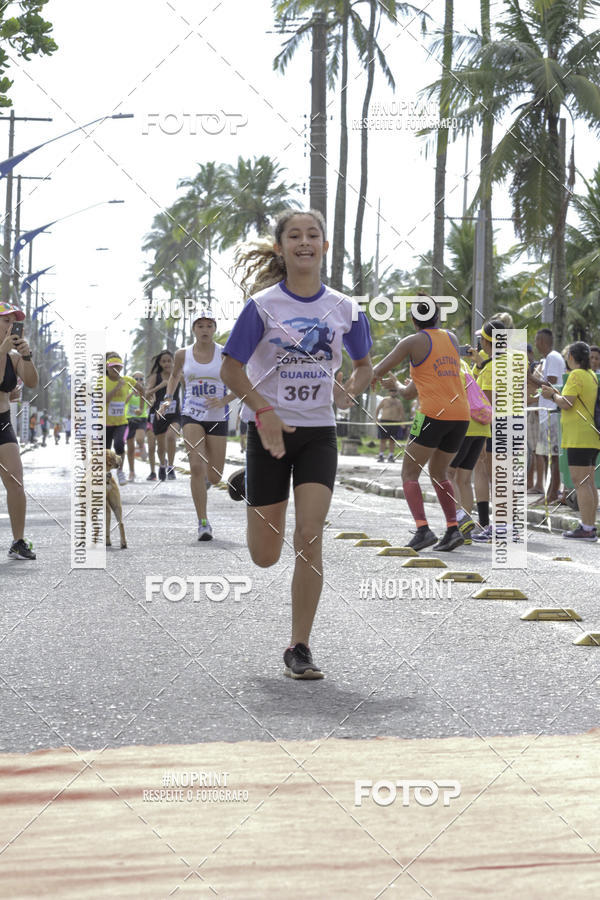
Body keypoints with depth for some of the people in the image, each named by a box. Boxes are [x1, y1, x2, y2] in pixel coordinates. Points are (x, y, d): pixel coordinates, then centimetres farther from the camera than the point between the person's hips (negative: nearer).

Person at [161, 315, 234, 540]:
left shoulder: (224, 355, -2)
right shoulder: (183, 354, 3)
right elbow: (174, 375, 24)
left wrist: (223, 401, -14)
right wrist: (167, 398, 10)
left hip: (217, 418, 0)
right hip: (191, 416, 0)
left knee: (214, 477, 4)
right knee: (197, 467, -19)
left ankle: (205, 479, 45)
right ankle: (203, 523, -12)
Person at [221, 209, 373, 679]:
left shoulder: (343, 308, 1)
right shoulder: (263, 305, -7)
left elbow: (365, 365, 15)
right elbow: (231, 369, -4)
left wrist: (350, 390, -7)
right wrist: (263, 410, -20)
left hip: (318, 432, 1)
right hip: (269, 429, -1)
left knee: (310, 536, -12)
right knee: (266, 556, 5)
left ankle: (299, 648, -2)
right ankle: (247, 485, 41)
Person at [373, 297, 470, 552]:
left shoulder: (413, 342, 1)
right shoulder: (451, 338, 17)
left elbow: (378, 371, 0)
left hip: (434, 414, -6)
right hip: (461, 415, 6)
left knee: (410, 474, 3)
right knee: (438, 473, 22)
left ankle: (423, 529, -15)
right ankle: (453, 529, 8)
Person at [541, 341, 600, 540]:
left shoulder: (576, 375, -12)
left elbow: (567, 404, -18)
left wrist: (553, 396, 0)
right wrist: (556, 393, 23)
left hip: (579, 438, -10)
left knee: (580, 482, -10)